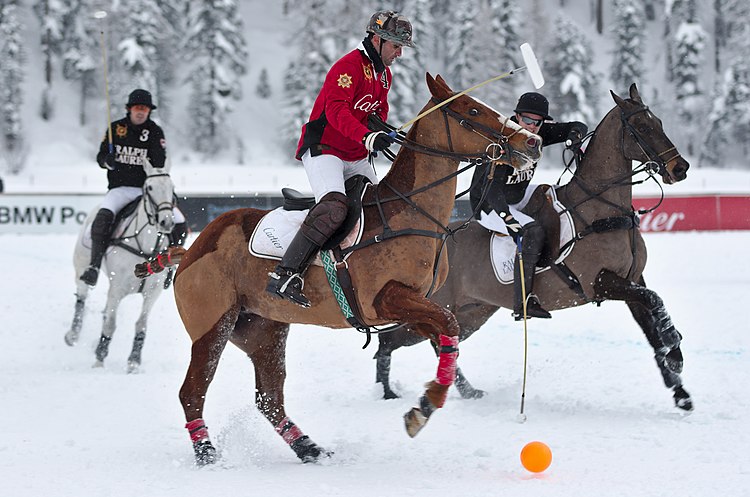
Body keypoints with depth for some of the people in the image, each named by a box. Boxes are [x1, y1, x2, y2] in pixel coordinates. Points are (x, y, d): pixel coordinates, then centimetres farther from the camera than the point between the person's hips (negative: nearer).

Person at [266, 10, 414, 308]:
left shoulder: (384, 74, 16)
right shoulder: (349, 66, -15)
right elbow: (336, 109, -30)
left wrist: (384, 134, 9)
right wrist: (367, 137, -44)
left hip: (356, 159, 10)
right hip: (322, 149, -10)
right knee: (333, 207, -32)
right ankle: (284, 276, -37)